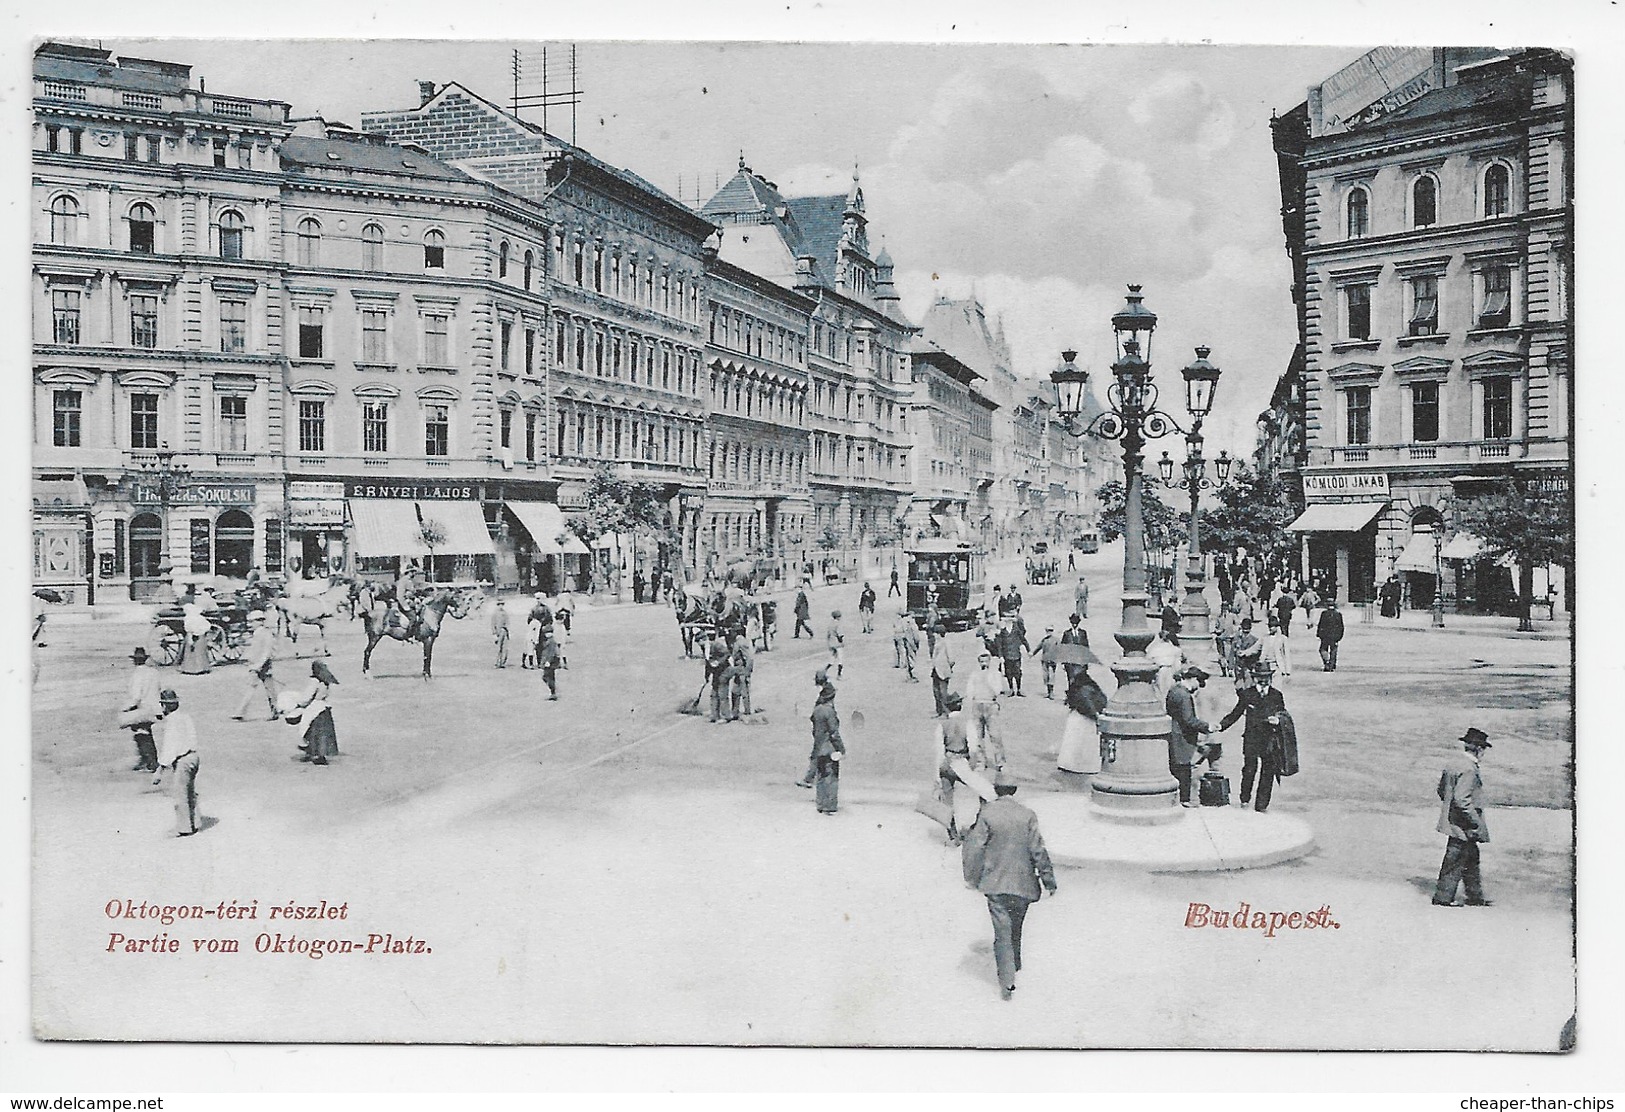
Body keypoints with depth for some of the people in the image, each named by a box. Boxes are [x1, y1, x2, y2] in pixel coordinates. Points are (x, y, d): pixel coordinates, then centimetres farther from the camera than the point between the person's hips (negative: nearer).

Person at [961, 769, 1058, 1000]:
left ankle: (1007, 980, -10)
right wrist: (1048, 880, 2)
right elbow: (1038, 850, -5)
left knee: (1002, 931, -1)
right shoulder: (1027, 816, -5)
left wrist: (972, 877, 4)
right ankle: (1014, 966, 37)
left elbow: (975, 848, -8)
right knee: (1016, 927, 21)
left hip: (995, 883, -2)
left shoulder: (986, 814, -8)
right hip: (1022, 882, 2)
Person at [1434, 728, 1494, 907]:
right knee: (1455, 861, 0)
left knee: (1471, 858, 19)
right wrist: (1477, 823, -20)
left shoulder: (1451, 763, 9)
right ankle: (1443, 898, 7)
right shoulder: (1468, 769, -21)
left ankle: (1476, 897, 28)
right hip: (1463, 824, -10)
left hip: (1451, 819, 10)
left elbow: (1441, 790, 17)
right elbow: (1461, 800, -27)